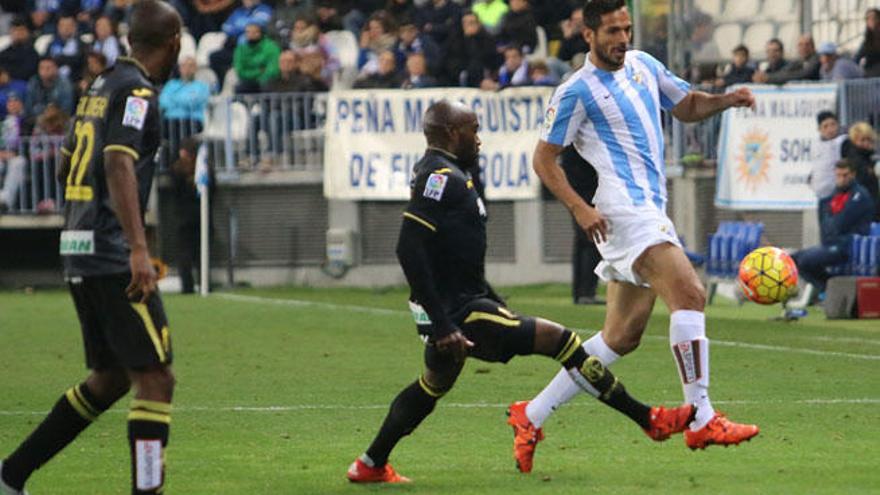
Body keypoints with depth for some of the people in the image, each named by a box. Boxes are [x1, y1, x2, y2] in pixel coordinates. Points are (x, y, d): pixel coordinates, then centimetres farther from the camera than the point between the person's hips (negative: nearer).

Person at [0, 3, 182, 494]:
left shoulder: (100, 86, 16)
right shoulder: (137, 91, -11)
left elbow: (66, 166, 26)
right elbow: (119, 163, -25)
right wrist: (138, 248, -33)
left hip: (79, 251, 9)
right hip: (114, 257, -9)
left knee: (110, 379, 18)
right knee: (156, 379, -8)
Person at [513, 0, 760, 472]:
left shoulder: (642, 65, 16)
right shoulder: (577, 92, -5)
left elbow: (686, 106, 25)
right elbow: (544, 158, -2)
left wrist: (726, 99, 4)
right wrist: (579, 207, -16)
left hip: (651, 209, 9)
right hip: (624, 208, -9)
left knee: (621, 336, 10)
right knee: (689, 293, -22)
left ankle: (533, 415, 16)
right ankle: (702, 419, -23)